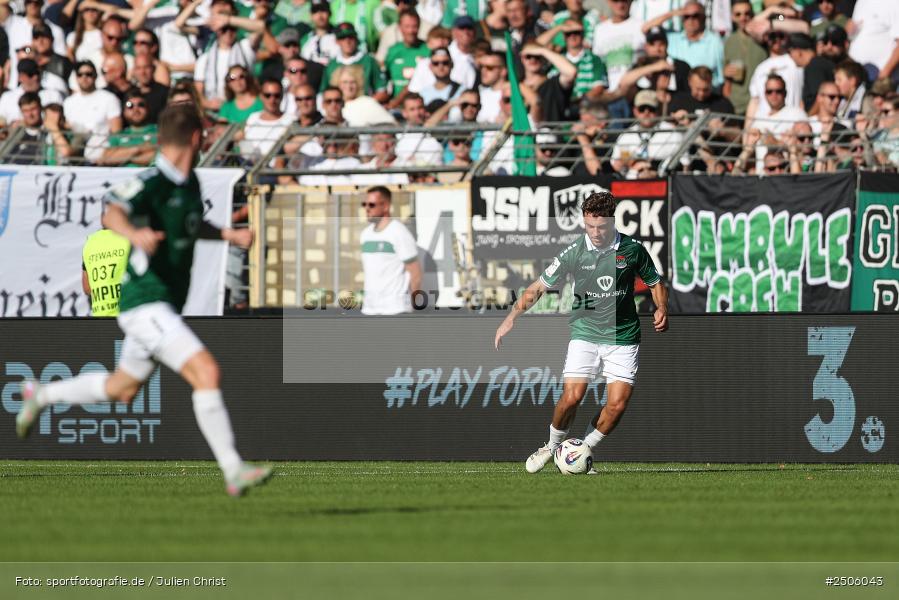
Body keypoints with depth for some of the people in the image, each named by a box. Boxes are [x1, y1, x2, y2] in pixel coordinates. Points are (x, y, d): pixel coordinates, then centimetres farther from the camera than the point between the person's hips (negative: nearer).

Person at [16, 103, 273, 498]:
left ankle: (41, 395, 44)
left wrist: (229, 235, 16)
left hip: (165, 305, 10)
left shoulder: (189, 184, 10)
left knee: (122, 390, 24)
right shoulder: (153, 183, -18)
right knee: (206, 371, -22)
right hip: (145, 302, -10)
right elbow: (112, 213, -35)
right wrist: (135, 233, -55)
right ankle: (233, 472, -21)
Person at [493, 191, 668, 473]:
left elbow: (655, 282, 13)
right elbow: (539, 287, 2)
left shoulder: (632, 249, -3)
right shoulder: (574, 252, -5)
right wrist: (511, 318, -5)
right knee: (571, 396, -15)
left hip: (622, 336, 1)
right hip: (585, 333, -1)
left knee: (618, 403, -10)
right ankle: (553, 446, 11)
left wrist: (661, 309, -6)